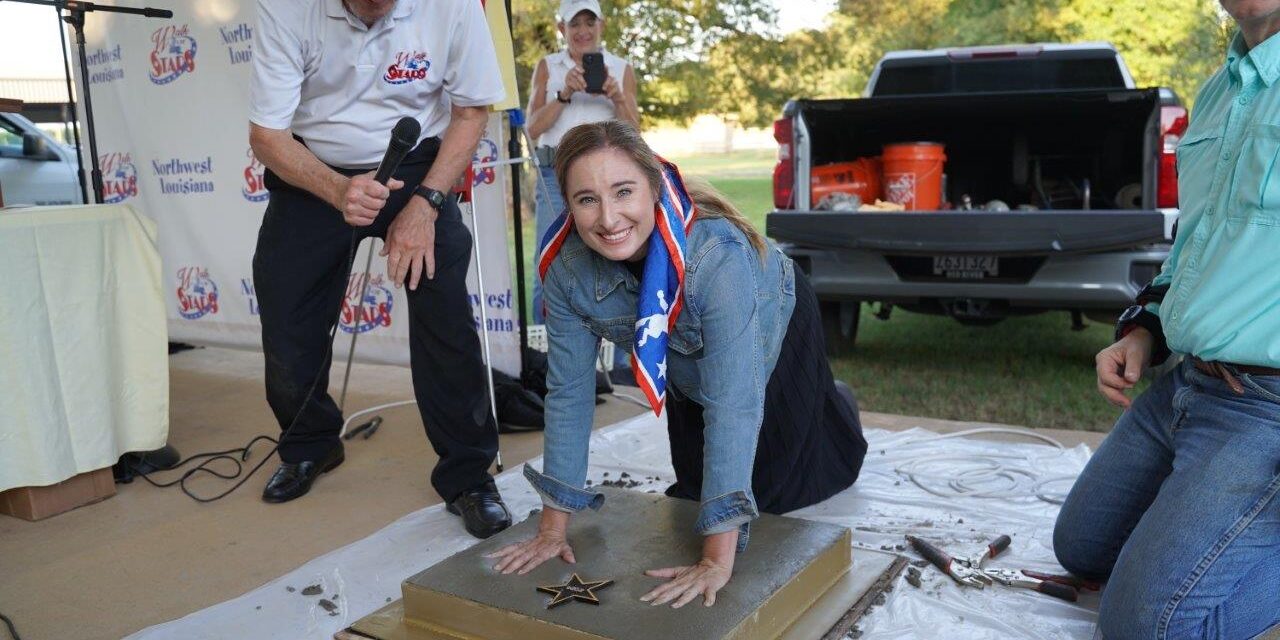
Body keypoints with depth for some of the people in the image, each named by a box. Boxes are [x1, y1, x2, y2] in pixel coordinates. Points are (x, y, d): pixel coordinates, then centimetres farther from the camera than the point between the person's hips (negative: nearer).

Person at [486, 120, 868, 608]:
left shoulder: (717, 253, -46)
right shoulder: (567, 269, -32)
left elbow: (732, 403, -47)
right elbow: (569, 393, -23)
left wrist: (718, 559, -48)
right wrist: (553, 528, -22)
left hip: (776, 328, -3)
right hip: (687, 365, 4)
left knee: (781, 490, 12)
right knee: (694, 488, 18)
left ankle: (838, 408, 41)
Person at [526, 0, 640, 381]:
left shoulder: (621, 69, 12)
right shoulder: (547, 67, 11)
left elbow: (632, 131, 5)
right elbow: (534, 128, 1)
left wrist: (616, 96, -12)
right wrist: (564, 95, -12)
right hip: (556, 175, 0)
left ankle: (622, 360, 3)